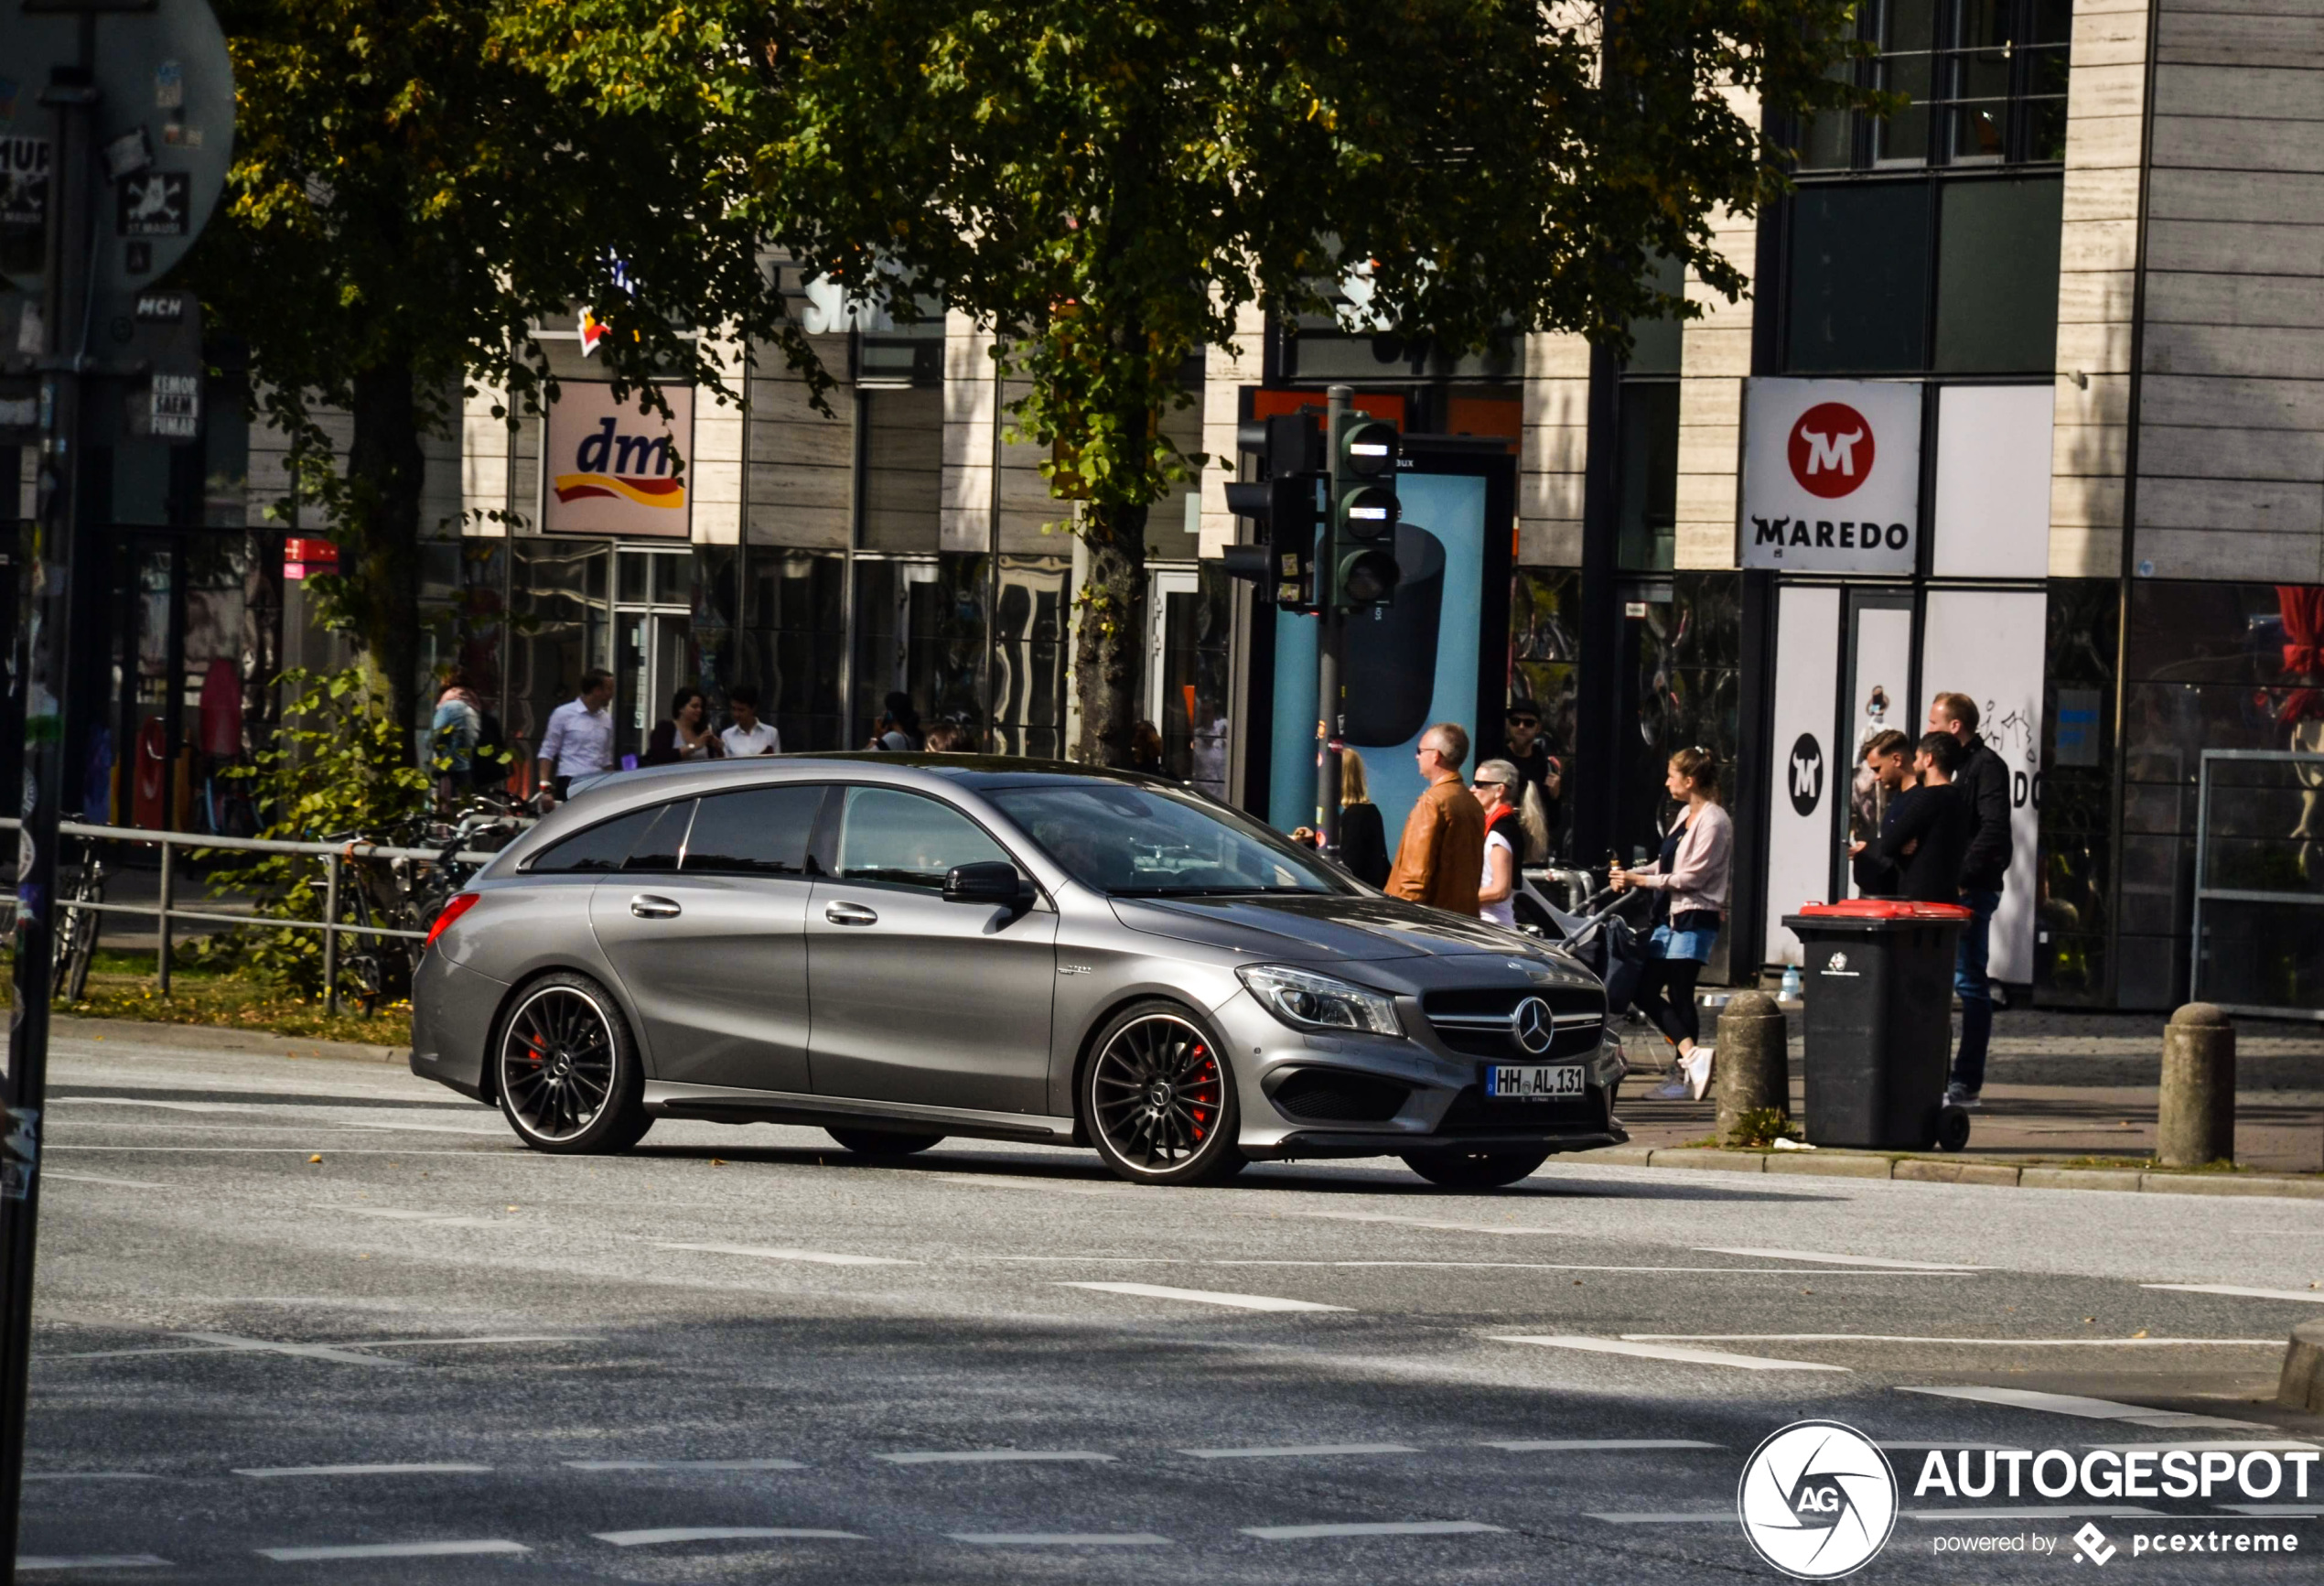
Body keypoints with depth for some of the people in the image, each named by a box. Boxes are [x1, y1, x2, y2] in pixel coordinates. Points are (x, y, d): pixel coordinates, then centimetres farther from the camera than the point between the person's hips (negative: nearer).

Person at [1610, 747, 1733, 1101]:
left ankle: (1684, 1074, -1)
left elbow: (1691, 877, -17)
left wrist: (1639, 879, -15)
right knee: (1645, 991, 1)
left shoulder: (1713, 822, -14)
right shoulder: (1686, 815, 14)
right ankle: (1692, 1055, -4)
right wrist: (1628, 876, 7)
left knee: (1680, 995, -7)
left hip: (1694, 920, -10)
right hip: (1671, 917, 10)